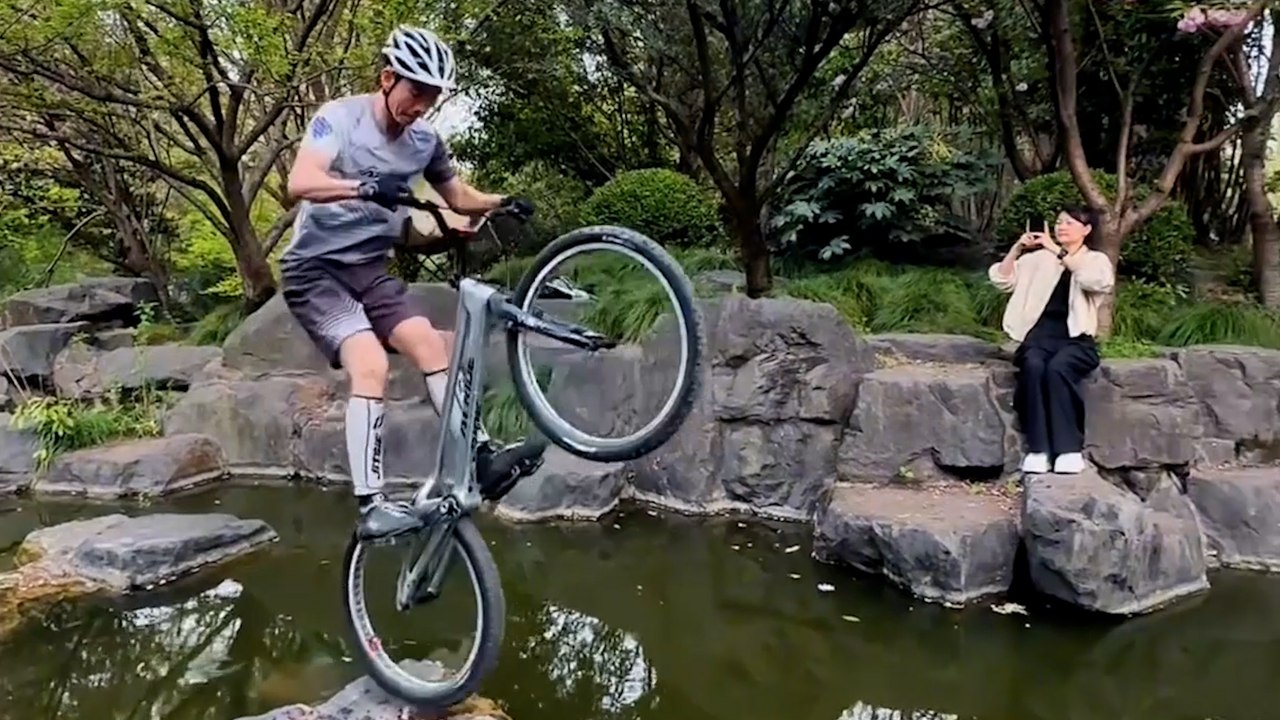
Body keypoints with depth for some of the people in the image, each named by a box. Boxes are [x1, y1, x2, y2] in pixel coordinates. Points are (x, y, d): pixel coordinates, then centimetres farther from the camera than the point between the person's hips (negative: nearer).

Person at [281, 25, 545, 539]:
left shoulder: (425, 140, 2)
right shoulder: (340, 116, -15)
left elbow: (458, 196, 17)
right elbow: (299, 183, -31)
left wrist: (501, 203, -3)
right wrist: (365, 187, -49)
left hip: (370, 269, 6)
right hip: (315, 268, -6)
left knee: (429, 343, -11)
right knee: (371, 364, -23)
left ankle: (482, 456, -8)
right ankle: (370, 506, -24)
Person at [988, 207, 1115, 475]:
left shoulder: (1097, 260, 10)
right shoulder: (1039, 258, 17)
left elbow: (1096, 281, -14)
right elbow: (1001, 280, 9)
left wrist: (1057, 251, -16)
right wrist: (1017, 248, -4)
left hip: (1076, 338, -2)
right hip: (1040, 334, 2)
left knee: (1057, 368, -34)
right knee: (1033, 366, -32)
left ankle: (1069, 448, -27)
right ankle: (1037, 448, -29)